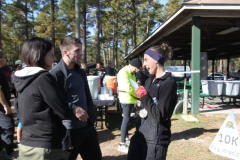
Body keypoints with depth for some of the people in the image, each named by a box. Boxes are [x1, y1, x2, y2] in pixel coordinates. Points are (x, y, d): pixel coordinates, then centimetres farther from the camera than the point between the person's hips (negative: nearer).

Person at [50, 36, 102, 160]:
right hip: (69, 129, -8)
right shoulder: (55, 74, -14)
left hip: (87, 125, 8)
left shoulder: (80, 72, 12)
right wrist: (73, 109, -23)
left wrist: (92, 117, 14)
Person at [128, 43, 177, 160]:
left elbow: (160, 115, -18)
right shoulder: (149, 81, 9)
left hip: (157, 139, -7)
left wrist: (143, 96, -14)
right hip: (142, 134, 7)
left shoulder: (169, 83, -14)